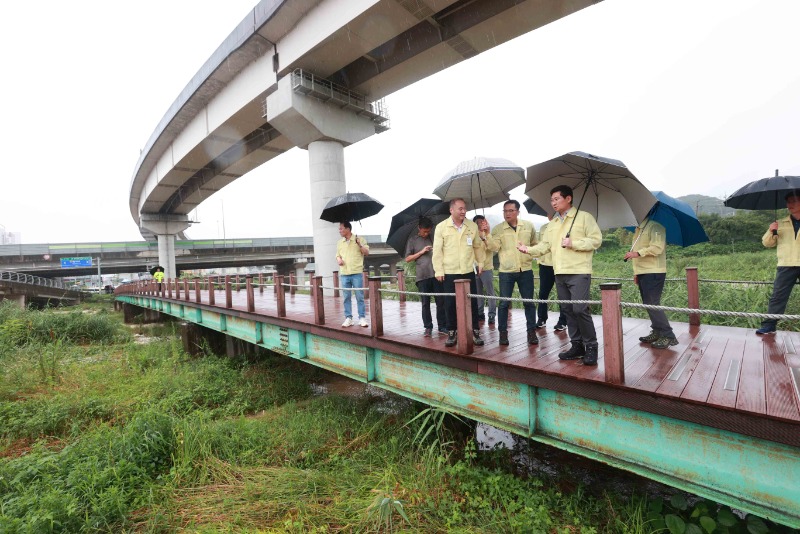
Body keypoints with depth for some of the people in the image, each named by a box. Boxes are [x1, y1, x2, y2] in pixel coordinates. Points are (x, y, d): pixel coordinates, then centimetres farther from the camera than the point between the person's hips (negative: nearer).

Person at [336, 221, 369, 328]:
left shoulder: (359, 239, 1)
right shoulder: (340, 242, 14)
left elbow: (367, 253, 0)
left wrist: (360, 245, -16)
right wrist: (338, 259, 0)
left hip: (357, 273, -4)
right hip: (344, 274, 4)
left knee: (359, 296, -1)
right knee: (347, 297, 5)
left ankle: (362, 318, 7)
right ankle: (348, 318, 13)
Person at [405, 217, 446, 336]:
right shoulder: (412, 240, 8)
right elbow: (408, 259, 5)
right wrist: (421, 252, -5)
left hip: (436, 274, 2)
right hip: (422, 276, -2)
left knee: (441, 301, 2)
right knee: (425, 303, 3)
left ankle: (442, 326, 11)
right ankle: (428, 327, 11)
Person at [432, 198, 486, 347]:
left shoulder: (472, 226, 5)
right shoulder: (441, 227, -3)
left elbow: (478, 246, 15)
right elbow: (437, 251, -4)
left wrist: (481, 262, 13)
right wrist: (438, 271, -6)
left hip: (468, 271, 2)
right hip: (449, 273, -2)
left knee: (472, 302, 5)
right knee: (450, 304, 4)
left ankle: (475, 332, 17)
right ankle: (451, 332, 17)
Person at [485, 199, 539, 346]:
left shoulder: (529, 226, 5)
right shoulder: (497, 229, -1)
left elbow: (535, 245, 18)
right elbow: (494, 247, -13)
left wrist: (530, 256, 7)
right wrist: (487, 235, -25)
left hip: (526, 270, 2)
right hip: (506, 271, -1)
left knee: (529, 302, 7)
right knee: (504, 303, 2)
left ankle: (532, 331, 18)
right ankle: (503, 332, 13)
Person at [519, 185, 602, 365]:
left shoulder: (584, 217, -1)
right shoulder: (552, 223, 17)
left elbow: (596, 240, -8)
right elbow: (545, 246, 12)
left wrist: (573, 243, -16)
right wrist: (529, 249, -4)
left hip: (579, 272, -7)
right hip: (560, 274, 7)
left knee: (580, 309, -13)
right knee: (568, 310, 10)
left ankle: (591, 346, 4)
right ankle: (577, 345, 20)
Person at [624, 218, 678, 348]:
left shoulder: (655, 226, -10)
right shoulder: (639, 228, 18)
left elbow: (657, 247, -23)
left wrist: (638, 253, -27)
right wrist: (636, 272, 21)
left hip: (653, 272, -9)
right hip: (642, 272, 9)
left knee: (652, 304, -10)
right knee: (649, 304, 13)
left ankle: (668, 336, -2)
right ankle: (656, 333, 23)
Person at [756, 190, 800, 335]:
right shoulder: (780, 224, 13)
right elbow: (767, 243, 10)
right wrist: (771, 232, -10)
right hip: (787, 265, 1)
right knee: (778, 296, -3)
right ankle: (769, 326, -2)